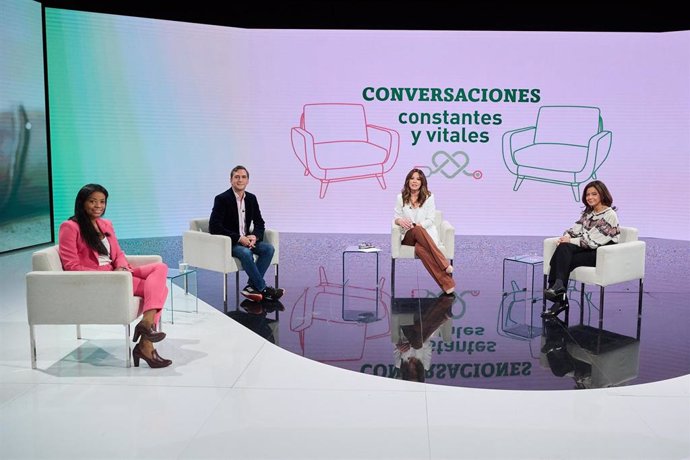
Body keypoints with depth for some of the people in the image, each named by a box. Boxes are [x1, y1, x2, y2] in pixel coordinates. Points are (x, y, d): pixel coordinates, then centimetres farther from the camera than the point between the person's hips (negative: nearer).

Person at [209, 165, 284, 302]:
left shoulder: (251, 198, 7)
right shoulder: (222, 199, -11)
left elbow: (260, 223, 11)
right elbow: (214, 227, -18)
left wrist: (254, 236, -13)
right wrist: (238, 238, -24)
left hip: (246, 239, 6)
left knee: (269, 248, -18)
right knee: (246, 253, -34)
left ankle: (252, 286, -18)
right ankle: (263, 288, -23)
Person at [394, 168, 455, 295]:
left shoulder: (428, 197, 4)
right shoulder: (401, 197, 9)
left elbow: (430, 220, -1)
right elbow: (397, 217, 10)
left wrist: (416, 225, -19)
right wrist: (400, 221, -16)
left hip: (427, 234, 0)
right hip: (409, 237, 1)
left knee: (420, 248, -39)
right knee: (417, 231, -39)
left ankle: (447, 284, -41)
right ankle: (445, 265, -44)